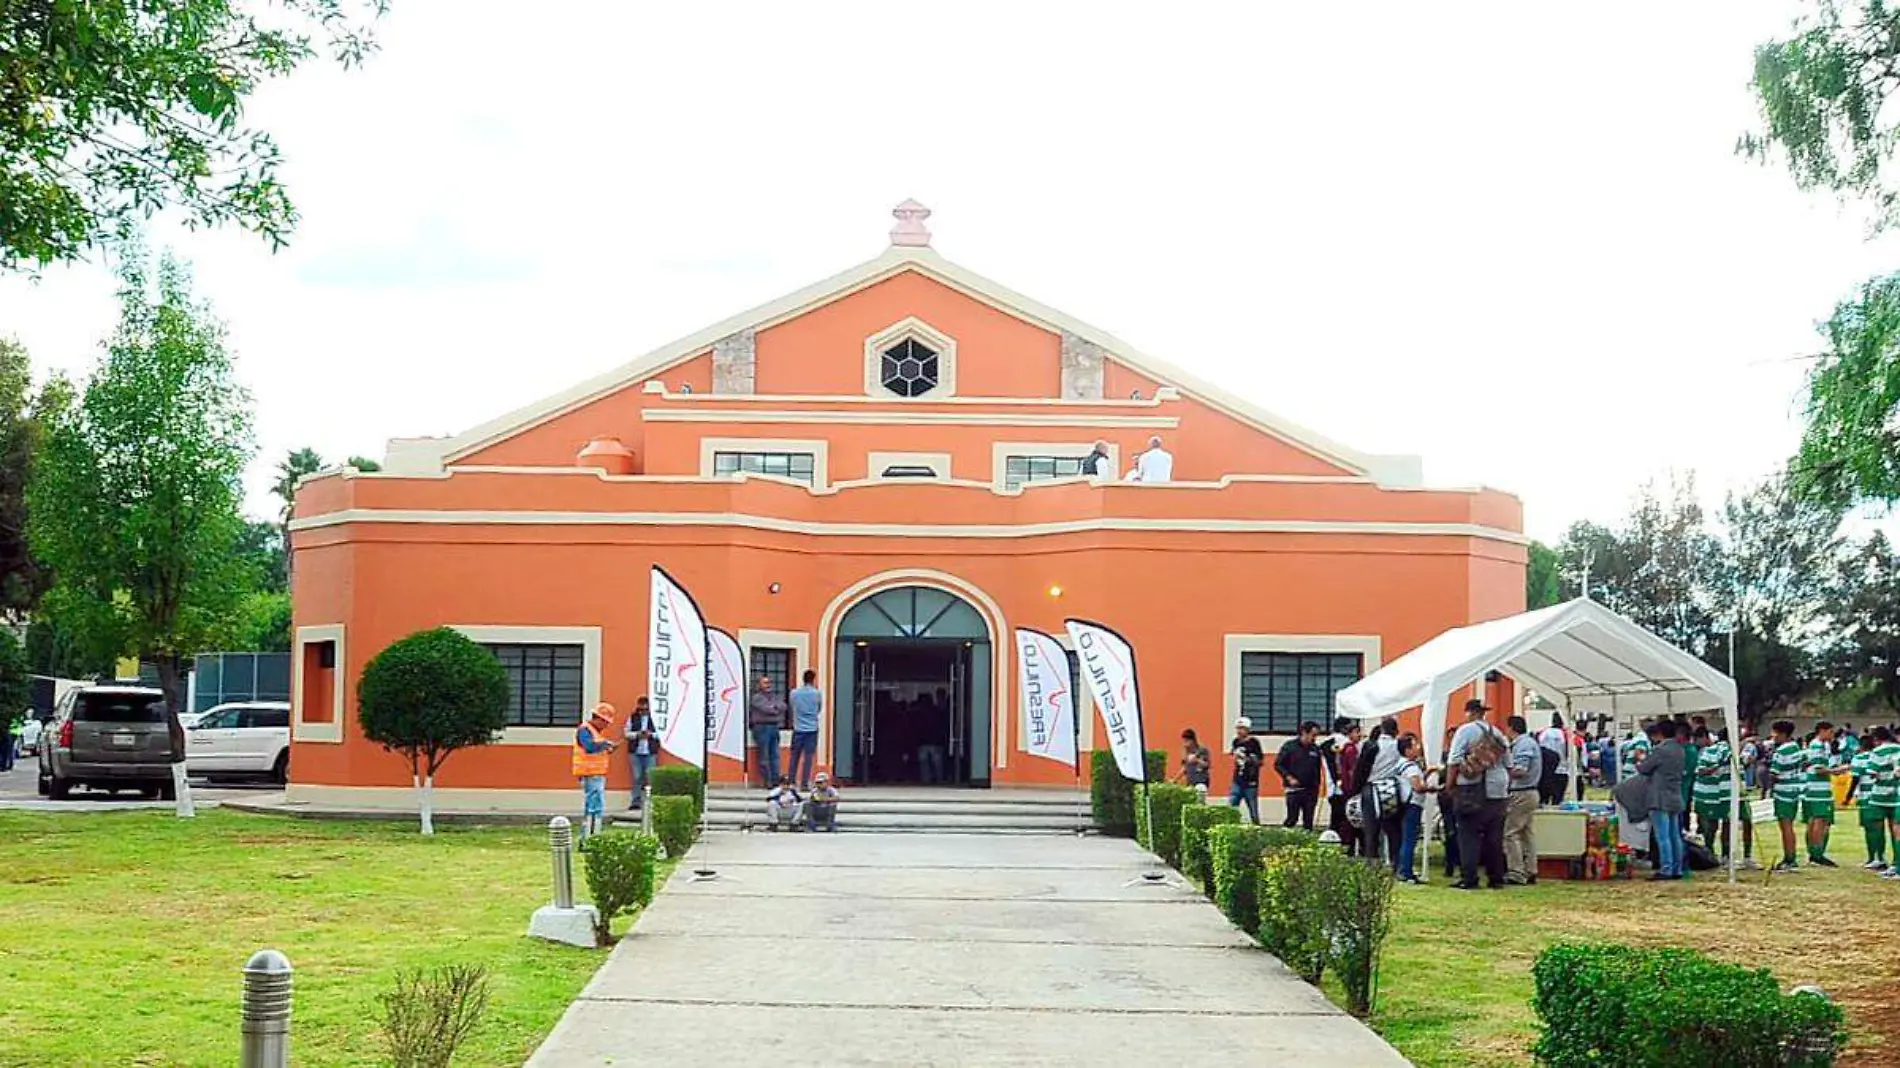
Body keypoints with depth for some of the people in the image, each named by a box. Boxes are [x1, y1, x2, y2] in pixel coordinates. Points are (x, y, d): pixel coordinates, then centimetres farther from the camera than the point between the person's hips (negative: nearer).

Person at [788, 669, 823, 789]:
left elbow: (792, 708, 12)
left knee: (795, 756, 10)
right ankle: (805, 783, -1)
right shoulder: (817, 694, -5)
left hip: (798, 729, 2)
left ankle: (792, 782, 12)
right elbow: (820, 710, 8)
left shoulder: (794, 693, -1)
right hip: (812, 729, -2)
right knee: (809, 756, 1)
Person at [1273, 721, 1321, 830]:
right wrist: (1289, 778, -12)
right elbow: (1278, 764, -2)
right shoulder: (1290, 746, -3)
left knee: (1308, 821, 4)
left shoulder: (1316, 749, 8)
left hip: (1310, 791, 4)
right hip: (1294, 790, -4)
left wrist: (1316, 787, 13)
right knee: (1292, 819, -7)